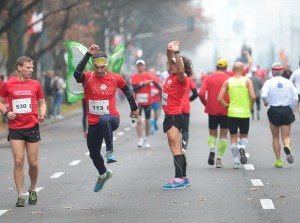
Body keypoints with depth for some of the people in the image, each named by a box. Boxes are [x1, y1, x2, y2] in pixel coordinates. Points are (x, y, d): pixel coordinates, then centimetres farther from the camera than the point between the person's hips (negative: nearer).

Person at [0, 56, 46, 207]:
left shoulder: (35, 84, 7)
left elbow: (42, 102, 15)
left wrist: (42, 114, -5)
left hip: (32, 127, 2)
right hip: (15, 128, -1)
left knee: (33, 162, 3)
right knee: (18, 161, -7)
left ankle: (32, 190, 28)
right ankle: (20, 196, -1)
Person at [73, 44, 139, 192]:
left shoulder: (116, 78, -3)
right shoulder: (88, 78, -7)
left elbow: (127, 92, 15)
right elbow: (77, 74, -31)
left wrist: (134, 108, 25)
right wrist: (88, 55, -33)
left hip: (112, 119, -3)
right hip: (94, 123, 3)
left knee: (104, 120, -41)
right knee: (94, 154, 15)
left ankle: (110, 151, -32)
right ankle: (103, 174, 46)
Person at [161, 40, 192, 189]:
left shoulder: (180, 79, -13)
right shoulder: (171, 76, 9)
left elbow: (181, 70, -33)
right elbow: (171, 61, 17)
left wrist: (176, 52, -37)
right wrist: (170, 51, 0)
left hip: (174, 116, -10)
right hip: (170, 116, 10)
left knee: (175, 148, -13)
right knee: (176, 148, 13)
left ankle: (179, 179, -16)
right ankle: (183, 177, 19)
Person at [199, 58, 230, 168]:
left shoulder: (208, 78, 0)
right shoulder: (228, 79, -4)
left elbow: (201, 93, -8)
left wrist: (206, 104, 8)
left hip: (212, 110, 1)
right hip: (225, 111, -1)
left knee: (212, 133, 16)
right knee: (223, 135, 9)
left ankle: (211, 149, -12)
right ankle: (219, 159, 1)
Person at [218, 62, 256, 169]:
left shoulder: (227, 82, 1)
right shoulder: (247, 81, -3)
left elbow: (219, 98, -6)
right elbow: (253, 96, -14)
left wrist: (226, 106, 9)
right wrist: (250, 106, 4)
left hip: (232, 113, 1)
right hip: (245, 113, -1)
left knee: (233, 138, 9)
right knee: (243, 136, 16)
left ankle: (236, 161, 5)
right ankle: (242, 148, -16)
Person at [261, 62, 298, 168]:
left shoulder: (269, 82, -5)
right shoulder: (288, 82, 1)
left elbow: (264, 95, -19)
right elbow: (295, 98, -1)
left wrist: (266, 102, 3)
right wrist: (291, 109, 12)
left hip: (274, 111, -1)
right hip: (286, 110, 1)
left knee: (275, 137, 12)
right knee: (286, 136, 5)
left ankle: (278, 160, 9)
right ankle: (287, 147, -30)